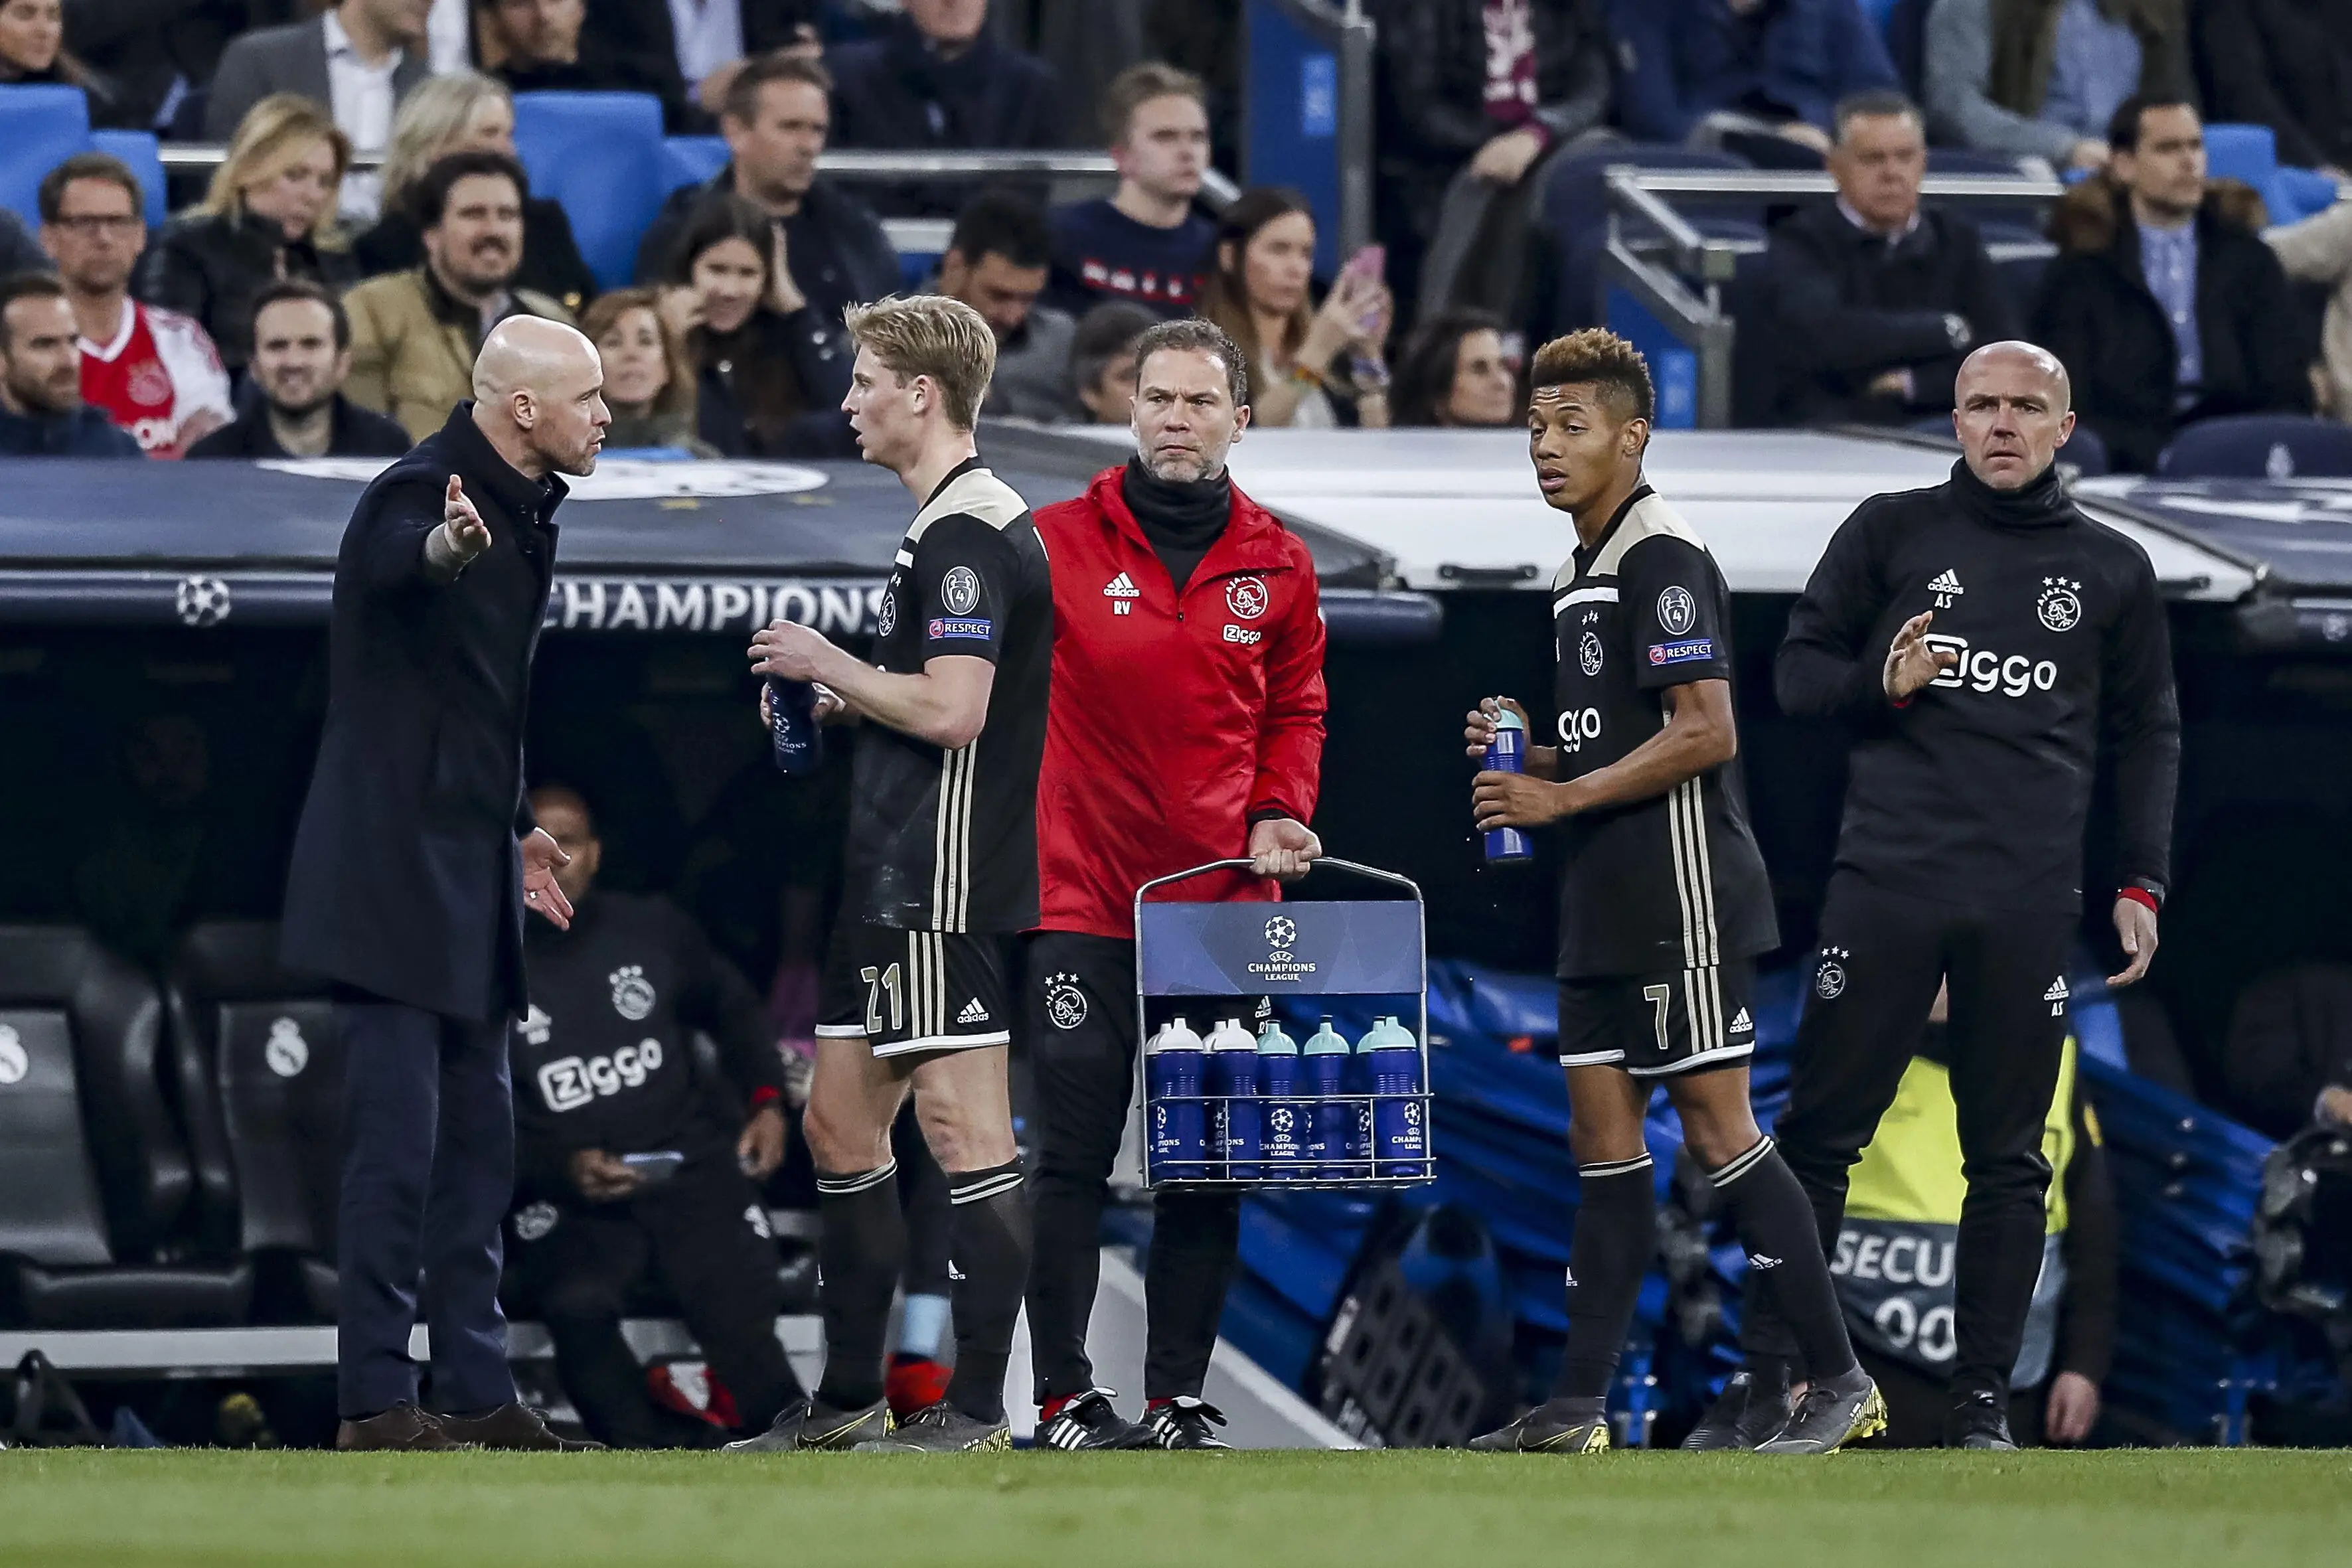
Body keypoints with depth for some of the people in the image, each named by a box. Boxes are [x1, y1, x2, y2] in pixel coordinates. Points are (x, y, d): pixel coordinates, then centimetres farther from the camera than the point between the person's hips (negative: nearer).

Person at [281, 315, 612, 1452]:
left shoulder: (523, 513, 13)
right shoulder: (419, 495, -16)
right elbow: (393, 560, -43)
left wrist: (515, 828, 28)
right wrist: (447, 548, -65)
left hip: (466, 876, 10)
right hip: (391, 874, -10)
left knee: (477, 1141, 12)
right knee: (398, 1140, -10)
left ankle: (477, 1392, 18)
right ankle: (373, 1403, -7)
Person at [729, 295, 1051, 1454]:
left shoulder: (969, 532, -15)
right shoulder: (945, 524, 18)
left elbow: (952, 710, -24)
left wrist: (826, 663, -11)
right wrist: (835, 703, 15)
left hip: (944, 881, -11)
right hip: (894, 880, 11)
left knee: (962, 1129, -8)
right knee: (839, 1122, 15)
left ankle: (977, 1413, -7)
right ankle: (849, 1403, 22)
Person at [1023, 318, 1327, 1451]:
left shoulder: (1276, 566, 8)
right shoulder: (1061, 542, -1)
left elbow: (1295, 711, 16)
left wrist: (1278, 815, 0)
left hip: (1222, 902, 3)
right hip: (1083, 896, -3)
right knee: (1073, 1156, -4)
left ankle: (1179, 1397, 12)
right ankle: (1064, 1394, 2)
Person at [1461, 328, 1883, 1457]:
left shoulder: (1664, 560, -12)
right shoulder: (1583, 572, 18)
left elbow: (1706, 735, -20)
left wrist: (1561, 798, -16)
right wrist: (1525, 751, 8)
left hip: (1681, 896, -10)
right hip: (1607, 901, 10)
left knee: (1716, 1124, -9)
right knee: (1603, 1134, 7)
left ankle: (1841, 1384, -4)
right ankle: (1579, 1408, 8)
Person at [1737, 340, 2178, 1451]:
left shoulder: (2114, 570, 12)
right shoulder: (1891, 532, 9)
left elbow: (2147, 732, 17)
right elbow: (1798, 670, 11)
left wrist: (2141, 883, 9)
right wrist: (1880, 684, -10)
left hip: (2032, 901, 1)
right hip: (1888, 880, -1)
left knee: (2008, 1156, 2)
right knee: (1819, 1130, -3)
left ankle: (1982, 1399, 7)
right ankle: (1768, 1375, 1)